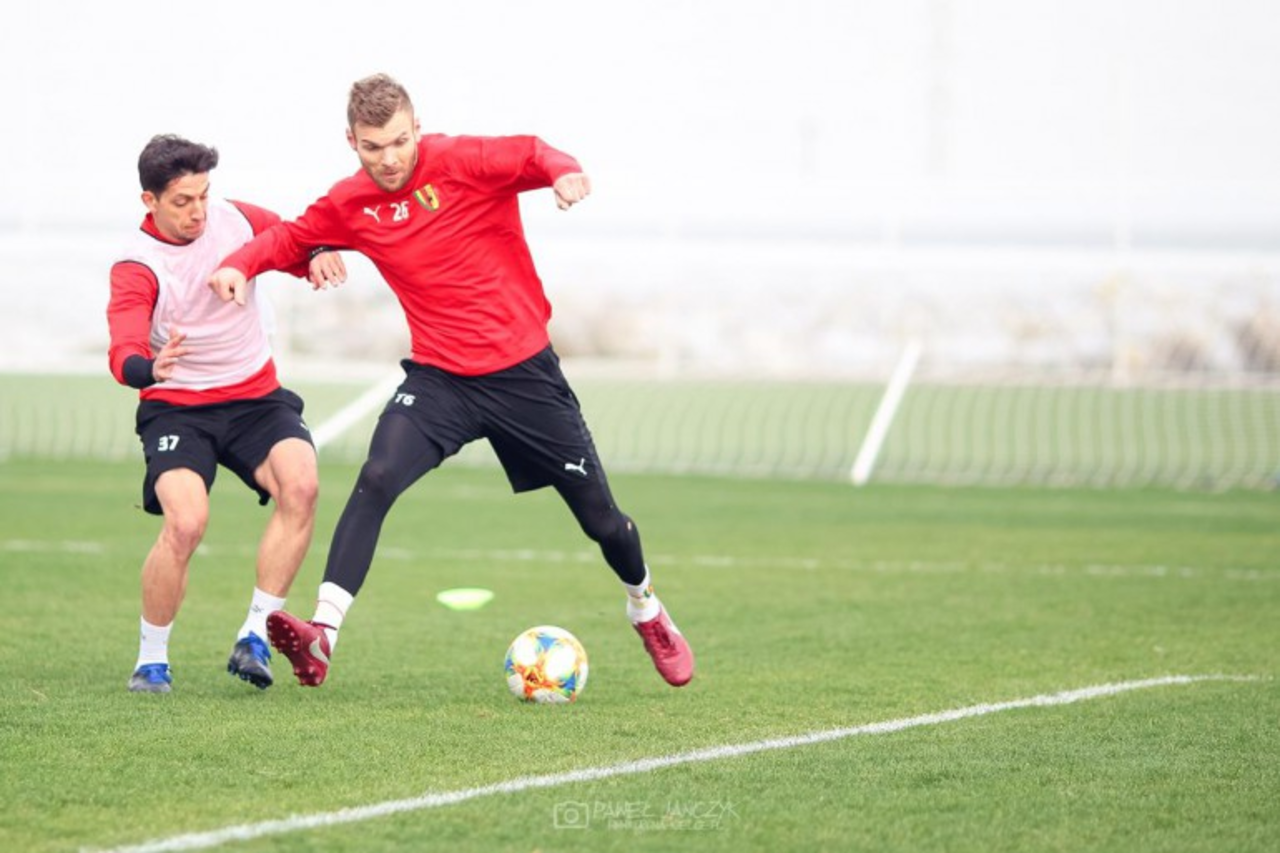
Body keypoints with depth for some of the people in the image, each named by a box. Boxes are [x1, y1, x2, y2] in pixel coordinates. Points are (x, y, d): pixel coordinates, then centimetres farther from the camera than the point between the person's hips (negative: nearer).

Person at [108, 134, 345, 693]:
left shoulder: (236, 221, -2)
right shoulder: (136, 266, -15)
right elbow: (123, 354, -29)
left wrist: (321, 256, -11)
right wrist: (150, 368, -54)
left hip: (255, 397, 4)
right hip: (176, 409, -4)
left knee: (301, 485, -25)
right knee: (186, 521, -27)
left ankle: (256, 636, -16)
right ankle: (151, 661, -6)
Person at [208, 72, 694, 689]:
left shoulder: (462, 162, -13)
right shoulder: (352, 204, -1)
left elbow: (531, 155, -24)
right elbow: (292, 237, 12)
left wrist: (563, 173, -47)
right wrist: (241, 264, -7)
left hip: (524, 371, -2)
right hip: (439, 377, 2)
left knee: (598, 514, 8)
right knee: (376, 480, -24)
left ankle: (646, 611, 39)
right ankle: (322, 635, -29)